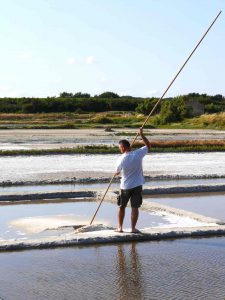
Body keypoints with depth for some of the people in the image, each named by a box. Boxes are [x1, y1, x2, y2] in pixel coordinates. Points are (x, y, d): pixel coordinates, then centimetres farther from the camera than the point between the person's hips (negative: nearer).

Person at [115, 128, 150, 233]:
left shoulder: (121, 159, -14)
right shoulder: (138, 154, -10)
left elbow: (117, 172, 2)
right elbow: (148, 145, 8)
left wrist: (117, 172, 25)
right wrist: (142, 135, 11)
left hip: (125, 186, -1)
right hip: (137, 185, 1)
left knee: (121, 207, 14)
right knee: (135, 207, 6)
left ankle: (120, 227, 18)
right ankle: (133, 228, 8)